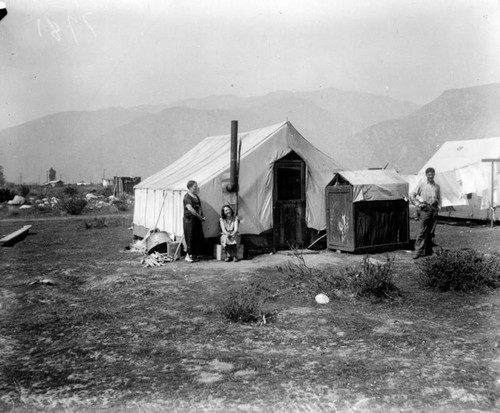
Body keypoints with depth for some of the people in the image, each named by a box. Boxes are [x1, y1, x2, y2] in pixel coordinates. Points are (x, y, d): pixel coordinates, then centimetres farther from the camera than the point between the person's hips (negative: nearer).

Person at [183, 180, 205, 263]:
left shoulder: (196, 196, 13)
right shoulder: (187, 197, -13)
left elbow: (199, 207, 19)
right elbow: (191, 209, -23)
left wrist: (201, 216, -1)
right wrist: (200, 217, -17)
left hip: (197, 220, 8)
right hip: (189, 220, -8)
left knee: (198, 238, 9)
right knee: (190, 238, -3)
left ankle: (194, 254, 19)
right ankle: (188, 255, 6)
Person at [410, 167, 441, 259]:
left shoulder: (437, 186, 14)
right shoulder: (422, 184, 3)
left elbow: (439, 198, 26)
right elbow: (412, 195, 4)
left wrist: (439, 206, 10)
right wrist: (417, 204, -3)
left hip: (434, 209, 4)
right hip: (425, 209, -4)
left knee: (431, 231, 5)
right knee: (423, 231, -8)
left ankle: (428, 251, 13)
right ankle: (418, 251, -7)